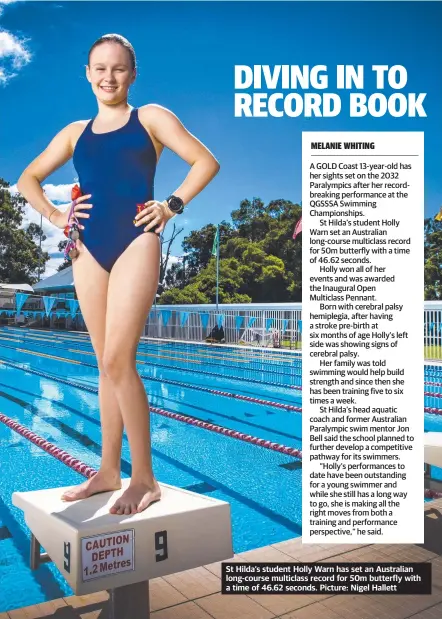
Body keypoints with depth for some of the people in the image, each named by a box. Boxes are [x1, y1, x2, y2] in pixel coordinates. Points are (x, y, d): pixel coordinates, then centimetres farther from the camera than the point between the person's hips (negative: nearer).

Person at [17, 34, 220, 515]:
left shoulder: (150, 117, 8)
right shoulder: (74, 132, 19)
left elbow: (206, 161, 2)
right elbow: (27, 179, 25)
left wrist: (173, 205, -9)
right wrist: (54, 215, 8)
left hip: (135, 245, -5)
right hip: (88, 250, 5)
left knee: (118, 361, -13)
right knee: (107, 365, 8)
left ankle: (144, 479, 0)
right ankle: (108, 471, 18)